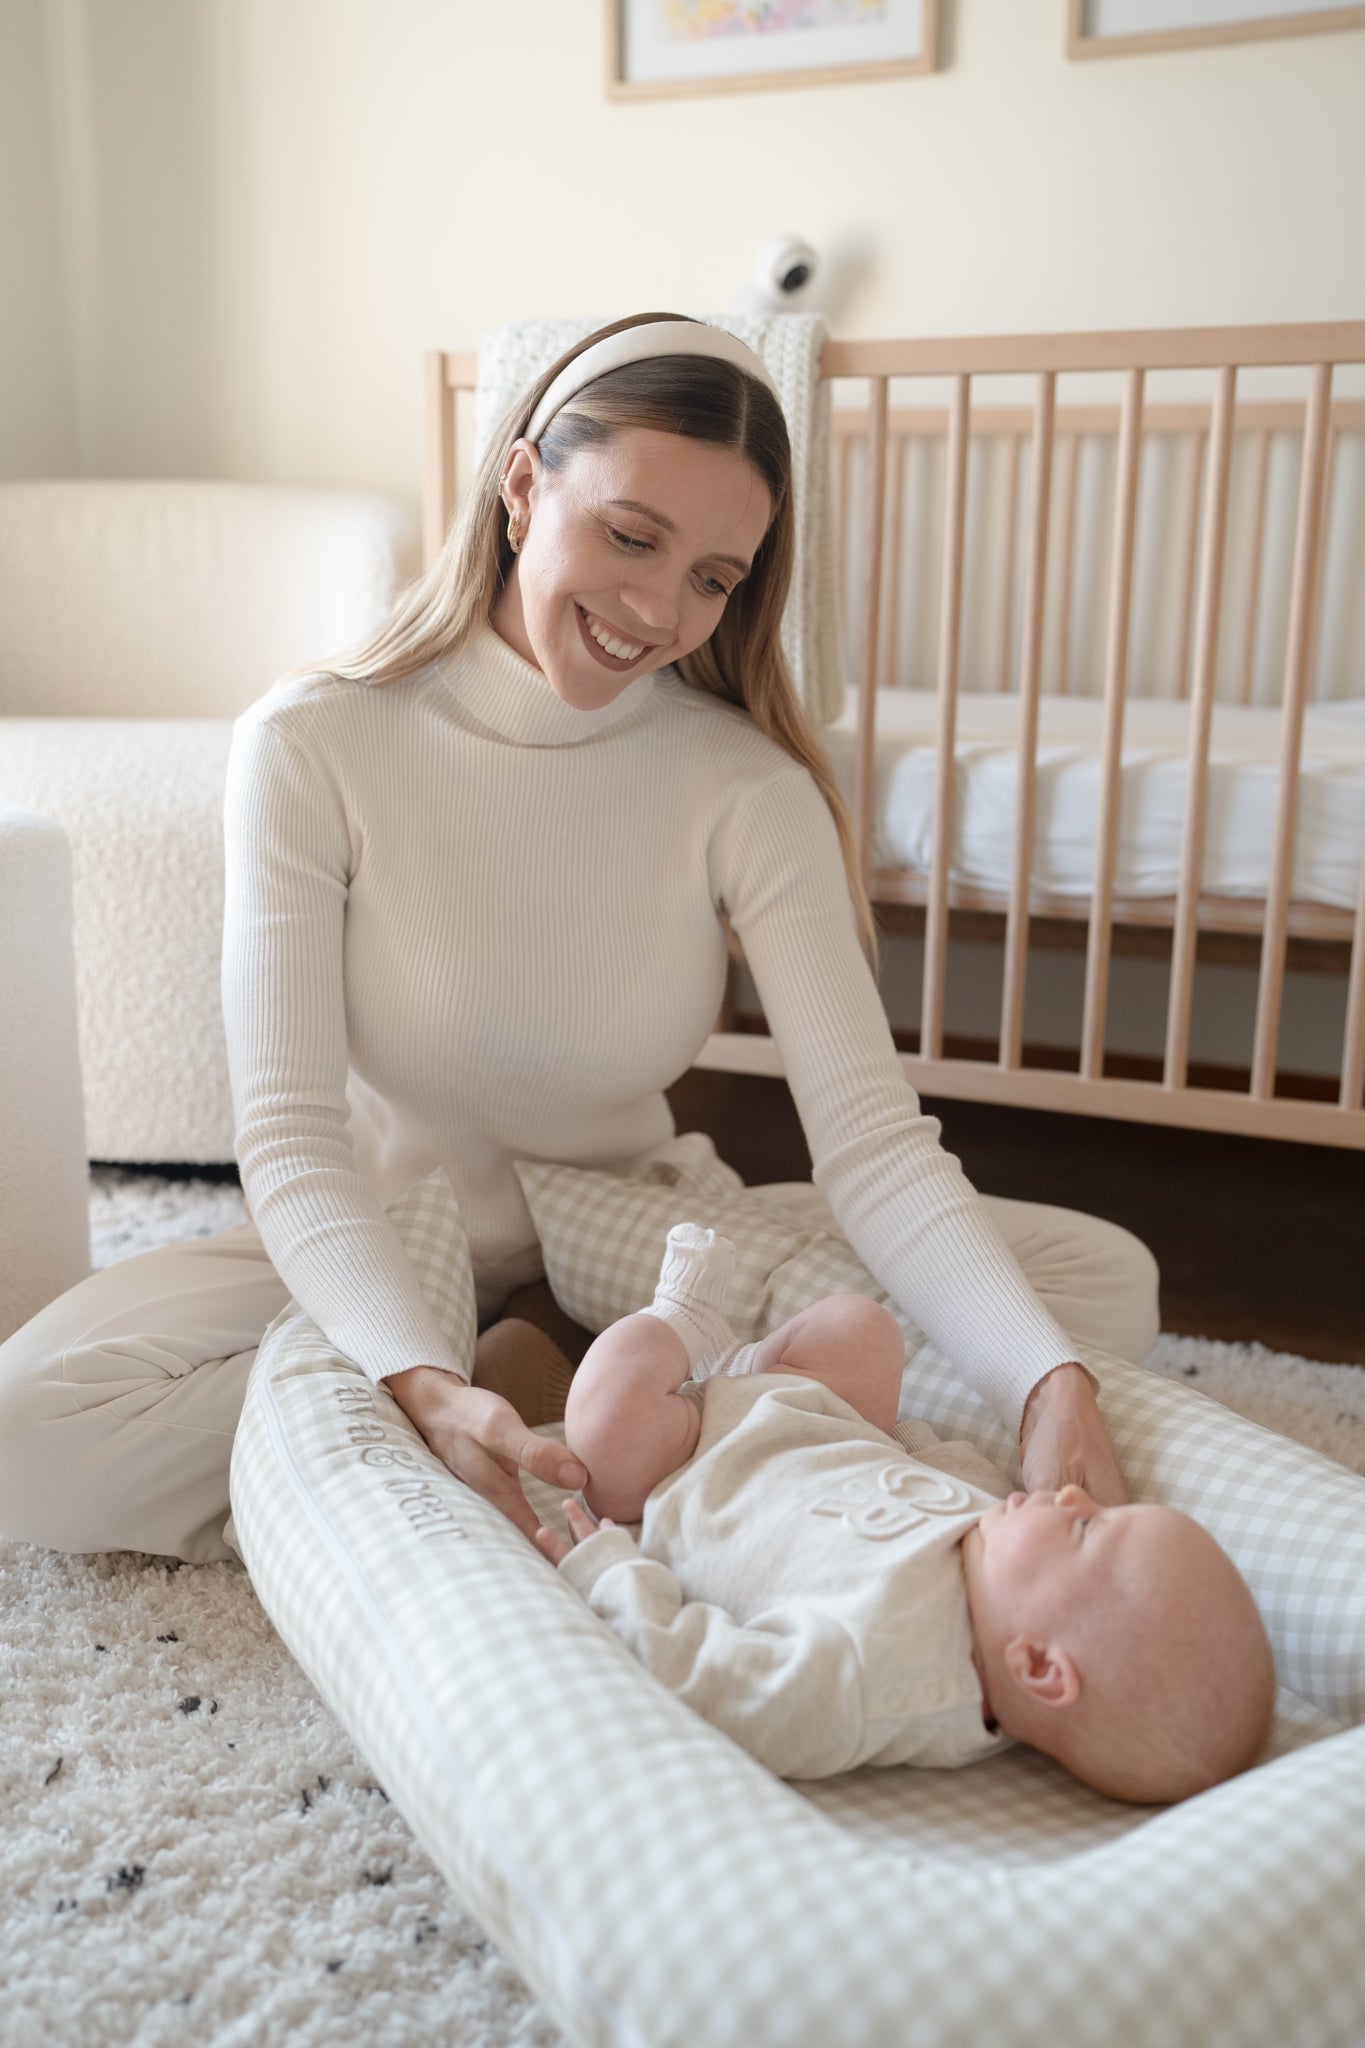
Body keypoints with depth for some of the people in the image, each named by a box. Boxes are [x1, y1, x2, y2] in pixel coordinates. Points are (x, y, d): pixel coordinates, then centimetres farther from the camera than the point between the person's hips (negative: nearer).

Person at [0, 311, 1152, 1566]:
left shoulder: (750, 790, -13)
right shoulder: (311, 745, -16)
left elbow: (872, 1140, -22)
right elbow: (289, 1137, -23)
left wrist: (1051, 1389, -39)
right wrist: (427, 1389, -41)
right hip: (384, 1263, -1)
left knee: (1107, 1279, -13)